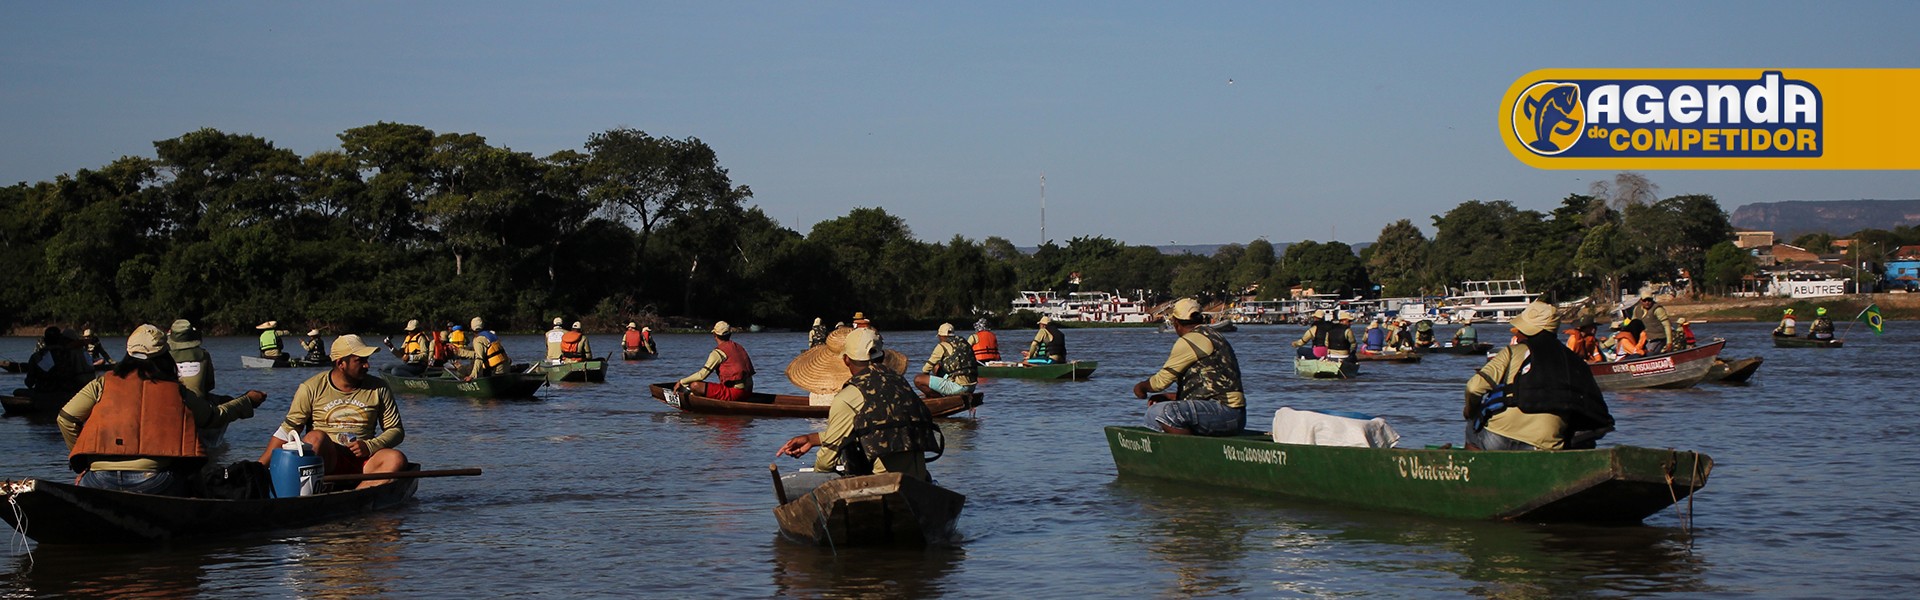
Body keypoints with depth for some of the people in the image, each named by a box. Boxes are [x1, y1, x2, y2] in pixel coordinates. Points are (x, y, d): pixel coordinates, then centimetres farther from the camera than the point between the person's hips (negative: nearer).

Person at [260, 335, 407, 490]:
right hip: (327, 459, -2)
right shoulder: (312, 388, 2)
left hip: (361, 462, 2)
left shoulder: (379, 389, 8)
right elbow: (288, 430, 2)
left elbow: (396, 430, 11)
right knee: (316, 437, -34)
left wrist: (370, 446, -9)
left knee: (397, 459, -28)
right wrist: (260, 467, -7)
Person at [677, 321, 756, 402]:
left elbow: (702, 374, -13)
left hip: (733, 393, -9)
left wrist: (681, 382, -1)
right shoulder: (739, 347, 13)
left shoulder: (718, 352, -11)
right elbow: (751, 371, 19)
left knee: (695, 385, -15)